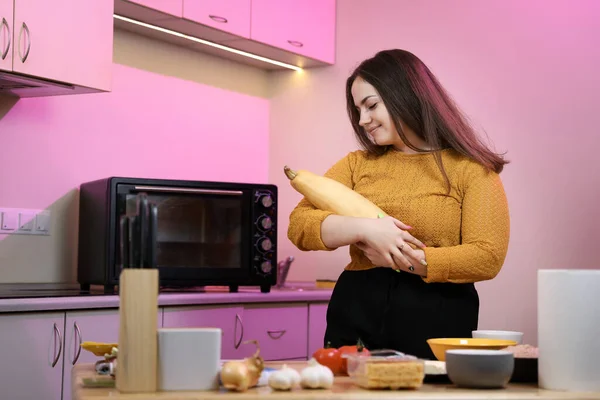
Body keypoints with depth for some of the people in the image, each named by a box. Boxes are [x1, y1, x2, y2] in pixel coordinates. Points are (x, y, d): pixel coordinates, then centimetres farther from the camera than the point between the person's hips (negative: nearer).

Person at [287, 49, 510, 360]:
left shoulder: (470, 169, 1)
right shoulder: (357, 164, 12)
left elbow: (488, 257, -9)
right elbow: (298, 224, 1)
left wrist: (405, 261, -12)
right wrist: (363, 228, -15)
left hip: (437, 328, -3)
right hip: (354, 326, 3)